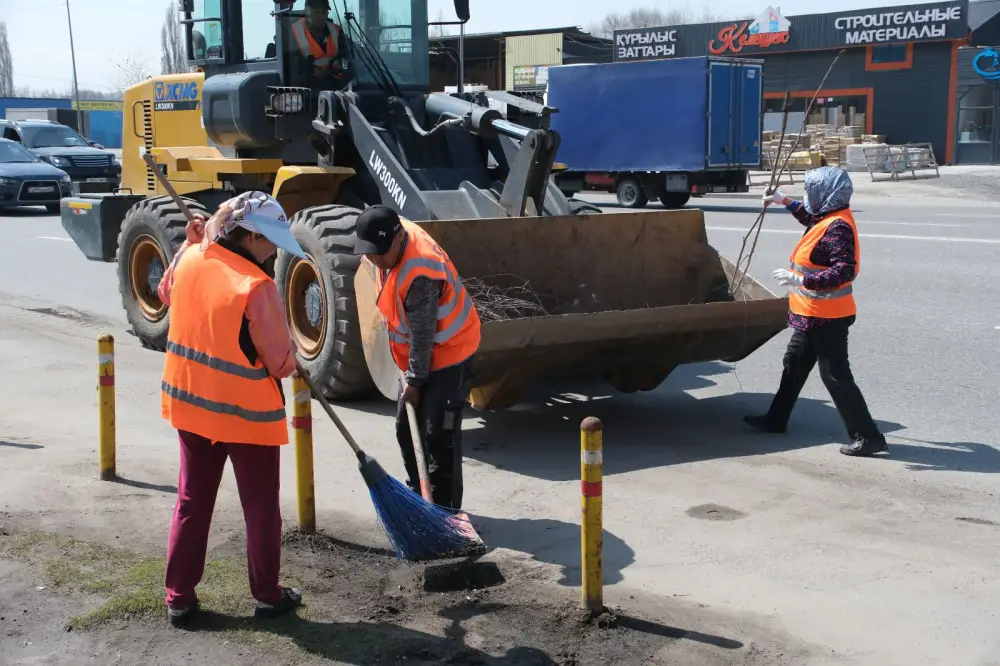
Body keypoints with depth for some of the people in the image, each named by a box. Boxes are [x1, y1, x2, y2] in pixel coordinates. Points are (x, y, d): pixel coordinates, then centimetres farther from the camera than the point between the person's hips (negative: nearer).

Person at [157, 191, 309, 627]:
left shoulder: (188, 260, -4)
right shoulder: (256, 286, -23)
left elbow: (167, 295, 21)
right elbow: (281, 362, -17)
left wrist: (191, 242, 18)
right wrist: (290, 360, 6)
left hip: (191, 404, 6)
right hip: (247, 412, -6)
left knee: (192, 501, 17)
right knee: (260, 508, 11)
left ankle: (179, 597, 22)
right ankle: (268, 596, 23)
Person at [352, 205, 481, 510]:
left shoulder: (418, 273, -34)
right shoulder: (395, 232, -6)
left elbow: (423, 335, -26)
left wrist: (414, 380, -15)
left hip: (449, 351, -10)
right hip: (418, 351, 10)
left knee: (439, 435, -8)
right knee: (406, 427, 17)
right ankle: (418, 495, 32)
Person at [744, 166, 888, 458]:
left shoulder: (837, 227, -23)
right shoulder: (828, 218, 7)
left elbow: (845, 271, -31)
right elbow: (811, 218, 33)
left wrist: (801, 280, -35)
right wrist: (786, 202, 32)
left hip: (826, 317, -11)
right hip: (813, 314, 11)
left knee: (836, 375, -7)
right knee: (794, 363, 21)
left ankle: (868, 437, -2)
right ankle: (776, 419, 36)